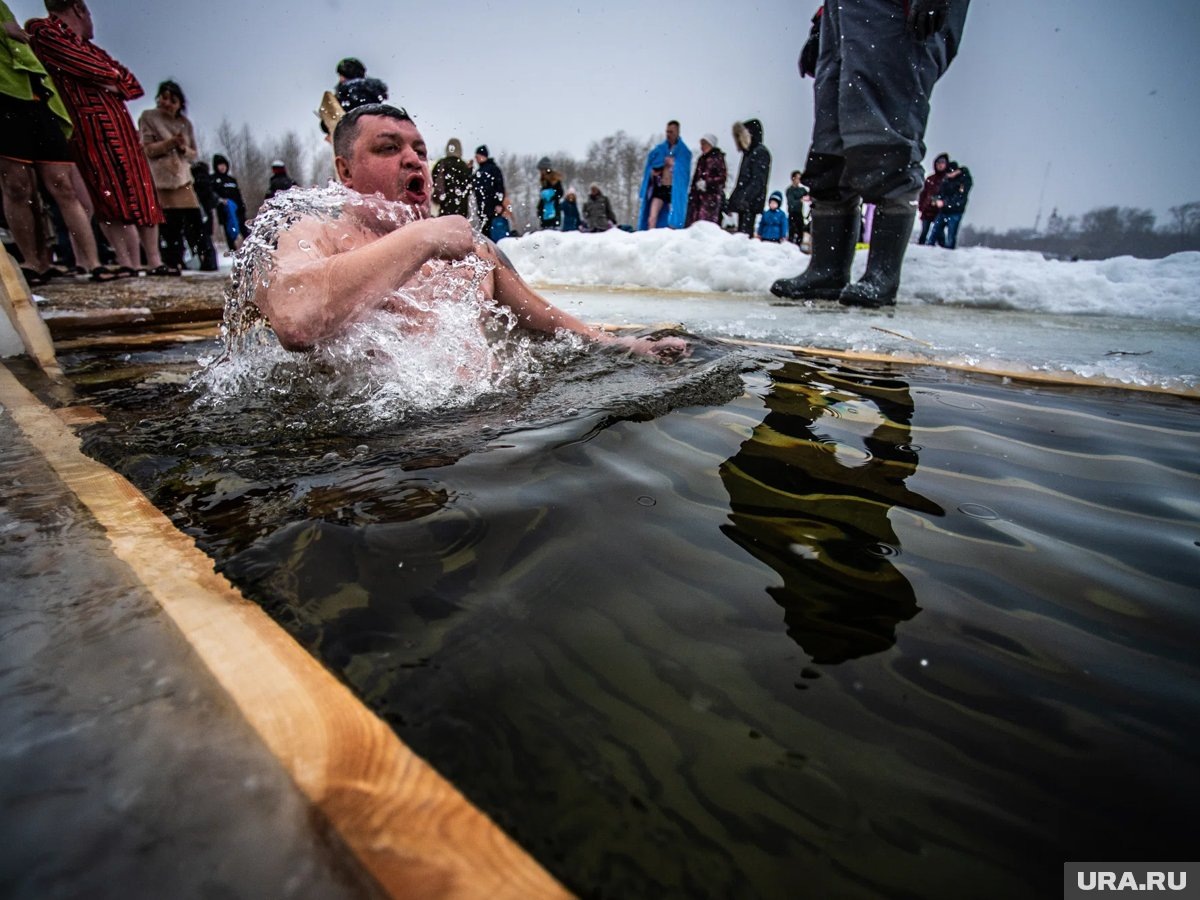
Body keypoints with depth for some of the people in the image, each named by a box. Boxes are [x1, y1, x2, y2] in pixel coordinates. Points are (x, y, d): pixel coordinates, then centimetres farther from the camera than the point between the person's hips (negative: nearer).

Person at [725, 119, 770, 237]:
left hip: (751, 202, -9)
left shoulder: (761, 152, -5)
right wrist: (731, 201, 19)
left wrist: (746, 197, -25)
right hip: (743, 202, 9)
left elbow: (758, 180, -15)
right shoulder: (748, 153, 22)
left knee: (745, 233, -16)